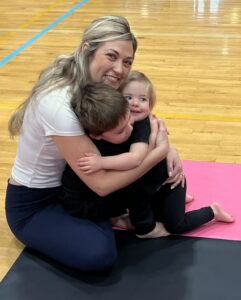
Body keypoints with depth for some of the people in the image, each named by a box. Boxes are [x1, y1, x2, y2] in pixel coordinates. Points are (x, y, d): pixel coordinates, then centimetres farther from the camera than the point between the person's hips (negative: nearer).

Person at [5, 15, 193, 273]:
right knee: (99, 254, -28)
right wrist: (159, 151, -26)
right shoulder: (58, 104, -34)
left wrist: (166, 147, -17)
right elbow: (102, 184, -33)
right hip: (32, 204, -6)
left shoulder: (96, 86, -10)